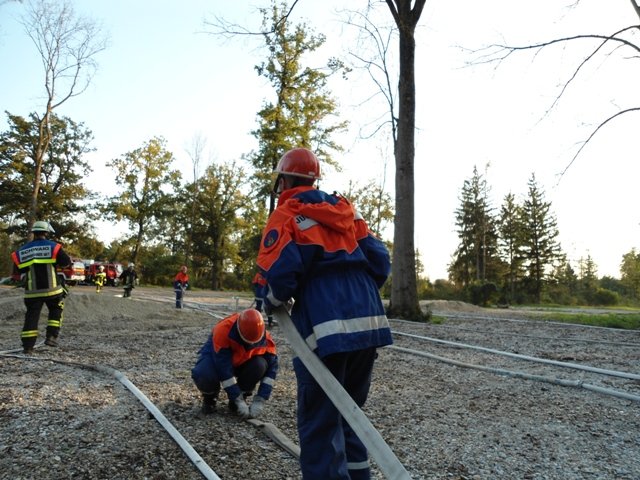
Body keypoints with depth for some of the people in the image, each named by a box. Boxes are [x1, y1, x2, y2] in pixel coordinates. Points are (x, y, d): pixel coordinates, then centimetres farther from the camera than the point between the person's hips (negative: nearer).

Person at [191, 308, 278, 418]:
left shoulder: (264, 339, -26)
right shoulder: (223, 330, -38)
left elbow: (271, 368, -21)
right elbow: (223, 369, -36)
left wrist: (260, 401, -26)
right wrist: (238, 400, -33)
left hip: (242, 362, 3)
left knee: (260, 365, -30)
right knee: (204, 377, -36)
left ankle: (242, 396, -3)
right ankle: (209, 397, 1)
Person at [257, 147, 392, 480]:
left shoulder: (286, 214, 0)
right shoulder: (344, 210, 18)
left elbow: (281, 270, -16)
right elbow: (380, 260, 11)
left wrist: (273, 301, 4)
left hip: (326, 329, -7)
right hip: (370, 323, 7)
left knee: (320, 422, 4)